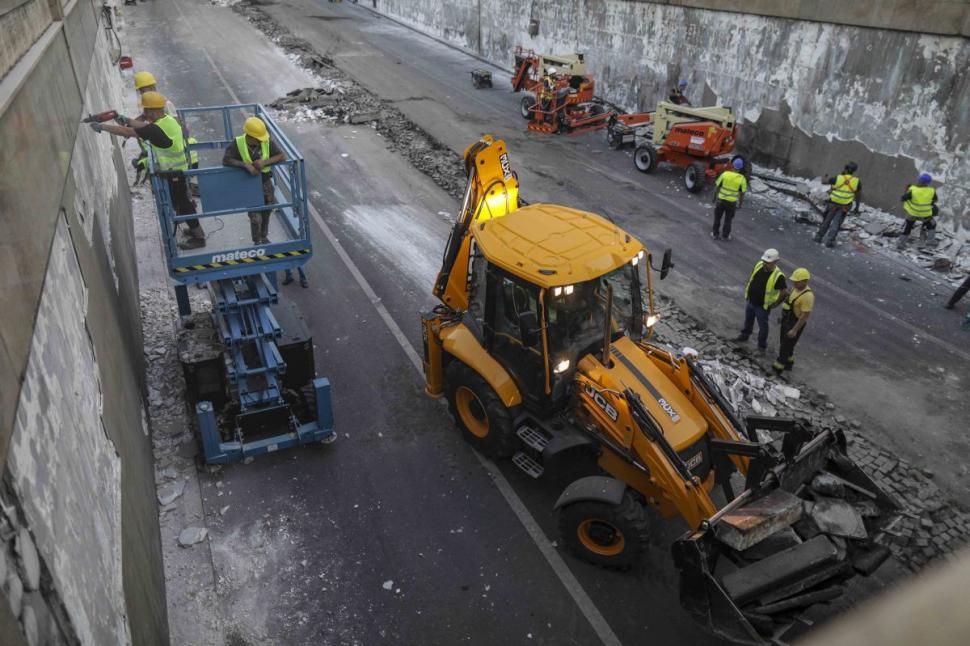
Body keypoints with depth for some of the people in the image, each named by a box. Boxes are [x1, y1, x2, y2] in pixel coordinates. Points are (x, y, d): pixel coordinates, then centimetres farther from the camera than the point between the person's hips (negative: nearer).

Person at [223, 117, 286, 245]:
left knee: (266, 213, 19)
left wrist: (264, 162, -30)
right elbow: (225, 160, -23)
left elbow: (282, 156, -16)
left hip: (266, 183, 3)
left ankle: (264, 237, 44)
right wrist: (245, 165, -35)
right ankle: (257, 242, 21)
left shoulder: (267, 141, -12)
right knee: (255, 217, -4)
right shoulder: (238, 144, -18)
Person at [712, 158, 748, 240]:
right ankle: (725, 236, 24)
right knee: (728, 219, 16)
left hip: (721, 199, 0)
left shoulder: (725, 174, -13)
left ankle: (715, 234, 25)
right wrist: (740, 204, 7)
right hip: (732, 202, 0)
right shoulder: (742, 179, -13)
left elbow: (717, 186, -5)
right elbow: (742, 193, -7)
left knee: (717, 217, 17)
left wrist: (715, 198, 9)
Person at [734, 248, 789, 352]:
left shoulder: (778, 276, -29)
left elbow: (785, 292, -21)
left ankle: (762, 345, 32)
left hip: (762, 306, -6)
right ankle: (745, 334, 52)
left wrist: (776, 303, -12)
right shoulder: (759, 265, -12)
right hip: (750, 300, 6)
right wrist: (747, 289, 11)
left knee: (762, 326, 13)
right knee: (748, 320, 28)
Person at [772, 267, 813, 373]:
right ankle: (788, 362, 41)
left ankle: (778, 367, 16)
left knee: (786, 346, 3)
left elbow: (805, 315, -27)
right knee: (784, 343, 22)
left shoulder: (807, 296, -29)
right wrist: (783, 316, 20)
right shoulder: (795, 287, -3)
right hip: (786, 320, 9)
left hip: (796, 323, -9)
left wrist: (795, 330, -25)